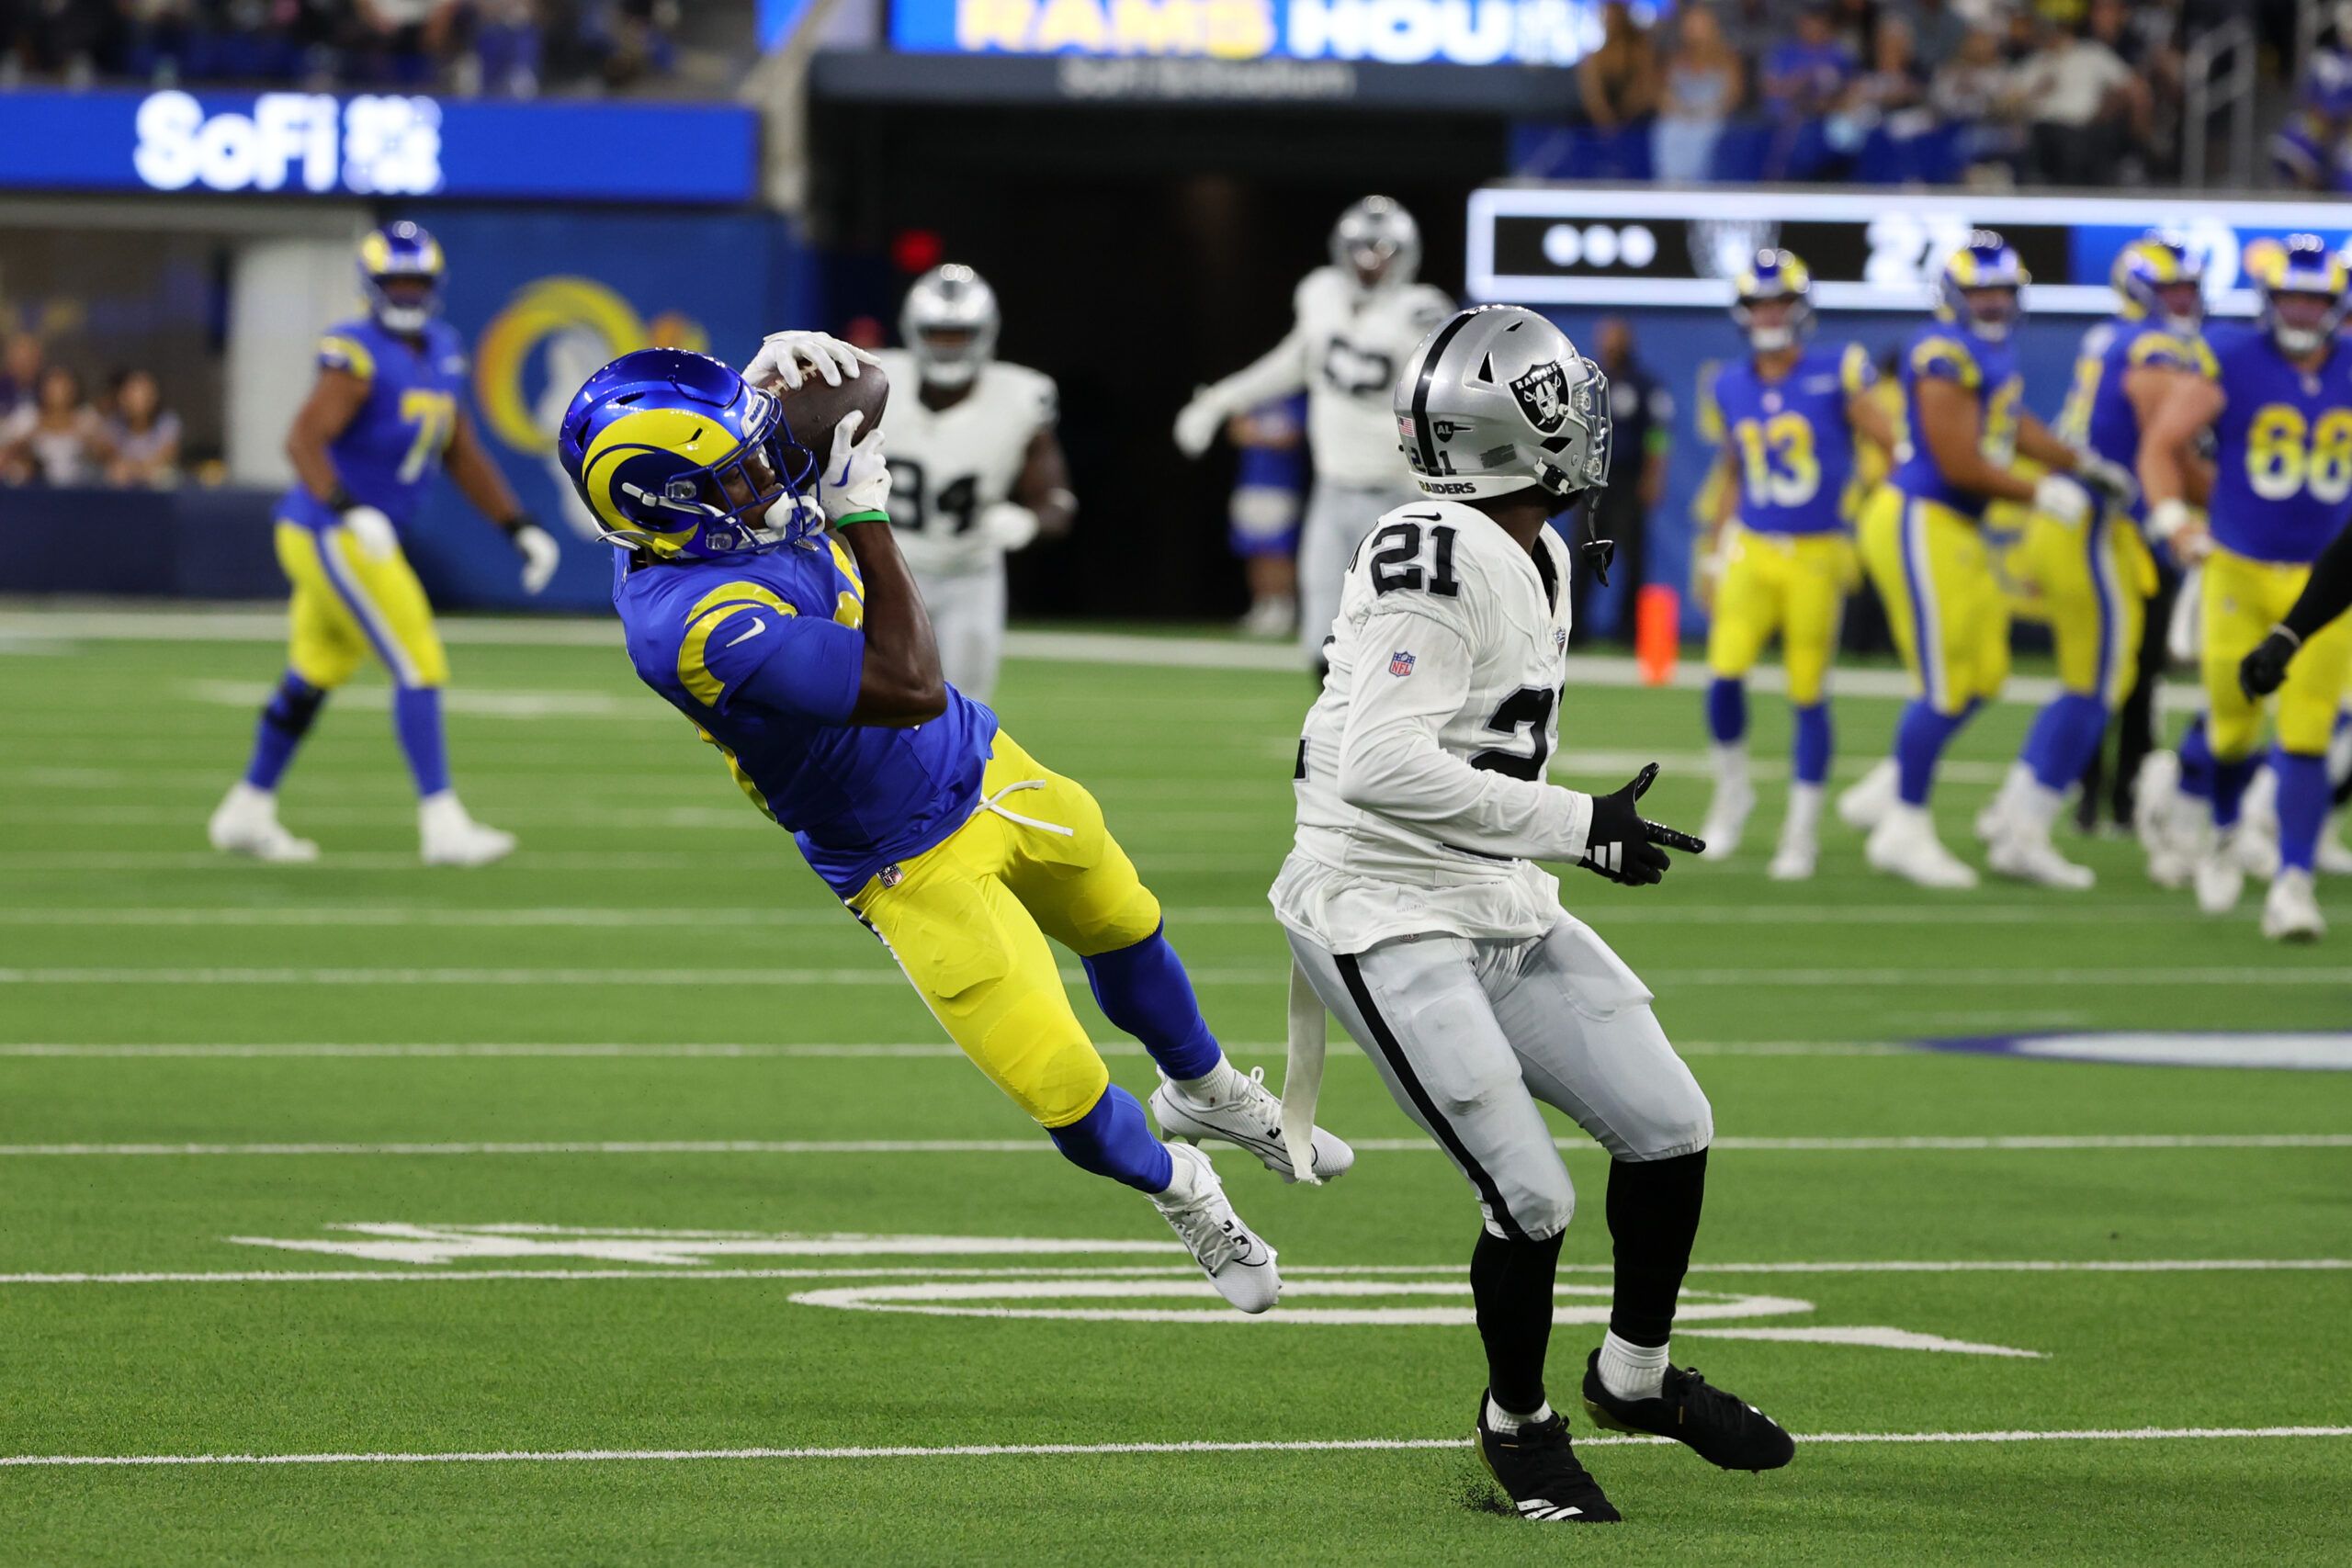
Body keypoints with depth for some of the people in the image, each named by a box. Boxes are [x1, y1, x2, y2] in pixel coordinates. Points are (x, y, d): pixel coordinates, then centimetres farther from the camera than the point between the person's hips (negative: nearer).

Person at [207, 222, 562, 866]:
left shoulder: (439, 353, 9)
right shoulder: (358, 354, -19)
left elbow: (461, 452, 17)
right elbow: (304, 439, -29)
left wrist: (519, 528, 13)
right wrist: (350, 512, -43)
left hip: (356, 540, 10)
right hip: (332, 539, -10)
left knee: (312, 679, 20)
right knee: (419, 668, -12)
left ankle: (246, 813, 32)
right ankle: (442, 824, -11)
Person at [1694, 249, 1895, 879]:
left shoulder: (1837, 376, -7)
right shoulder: (1729, 390, 7)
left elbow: (1895, 446, -4)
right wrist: (1713, 551, 19)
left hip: (1819, 555, -3)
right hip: (1751, 549, 3)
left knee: (1808, 693, 1)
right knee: (1726, 673, -13)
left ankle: (1802, 831, 13)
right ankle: (1732, 789, 13)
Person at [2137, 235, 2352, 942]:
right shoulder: (2229, 363, -9)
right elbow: (2160, 443, -3)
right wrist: (2174, 520, -15)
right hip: (2240, 571, -1)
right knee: (2231, 729, 8)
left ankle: (2294, 884, -4)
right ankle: (2221, 833, 37)